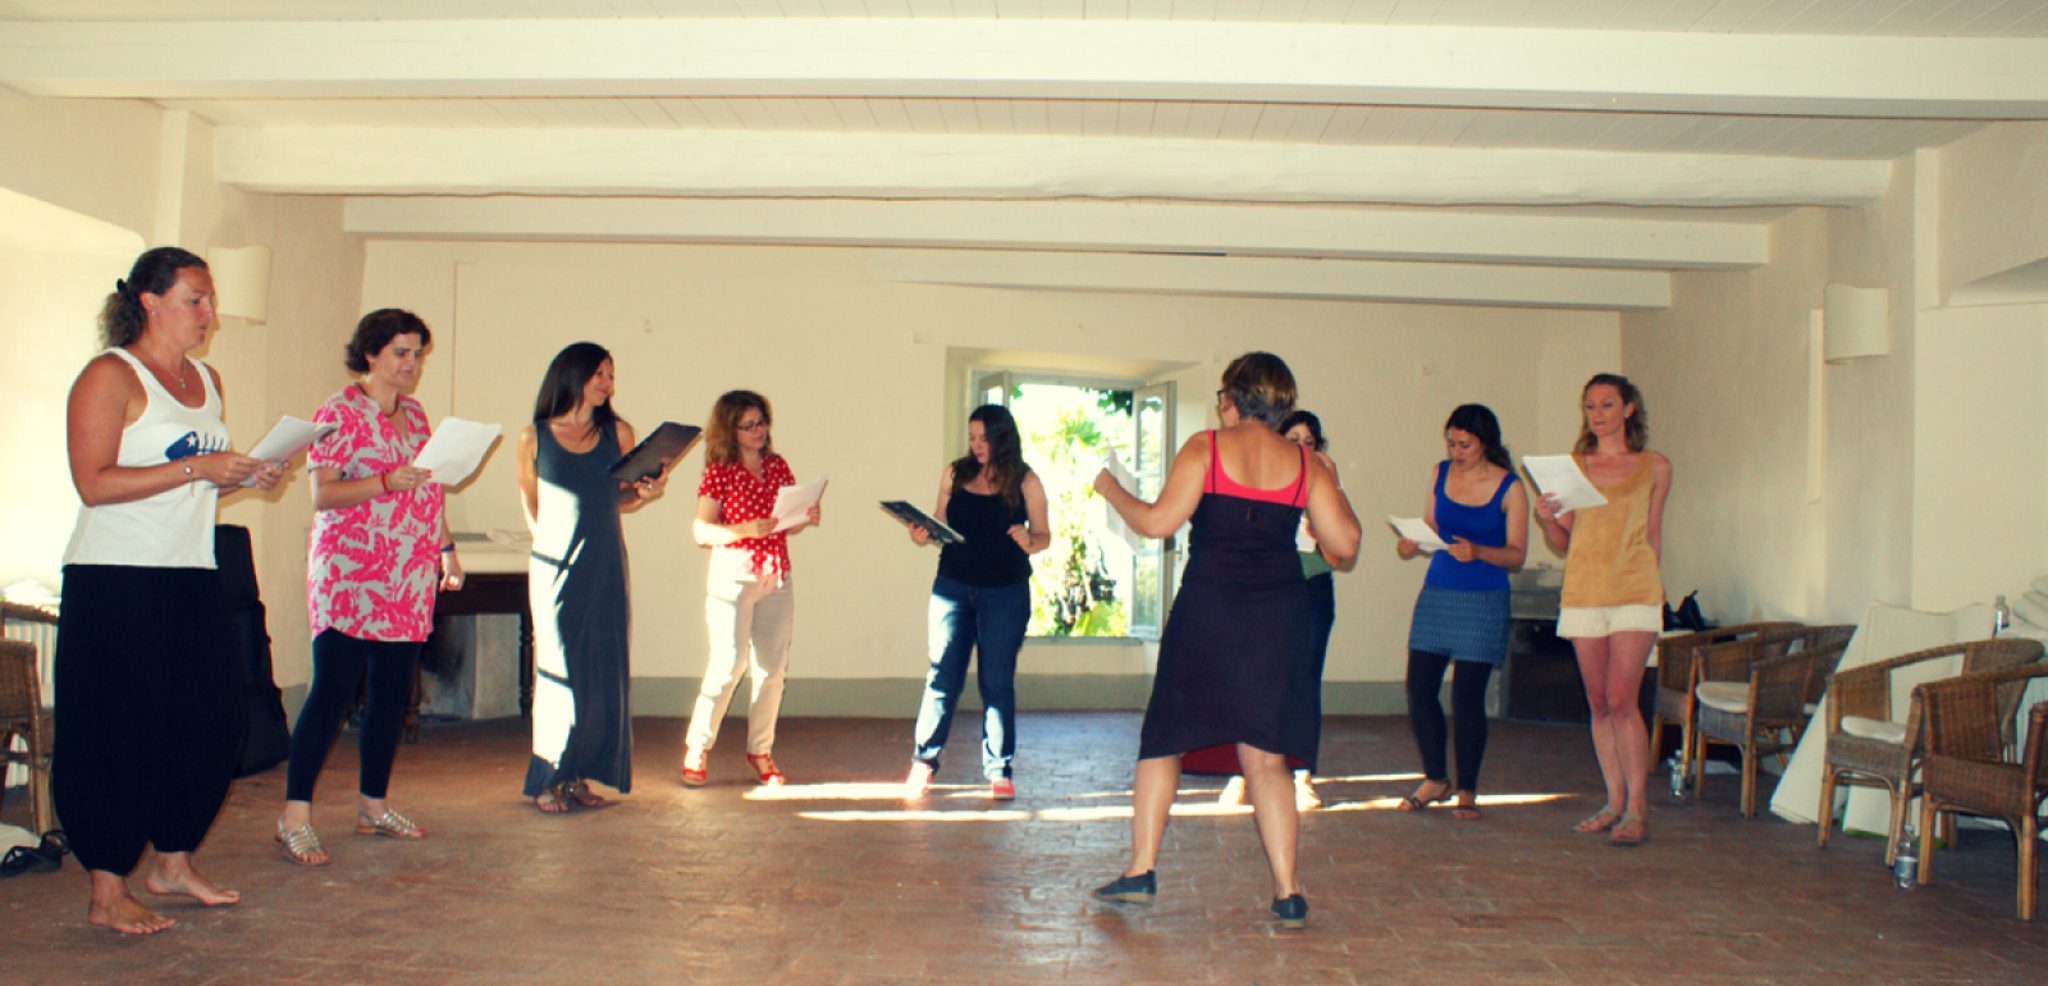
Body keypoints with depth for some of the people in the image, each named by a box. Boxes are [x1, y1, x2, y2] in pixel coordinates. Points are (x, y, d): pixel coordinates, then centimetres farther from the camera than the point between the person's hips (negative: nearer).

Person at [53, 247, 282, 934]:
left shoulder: (206, 379, 16)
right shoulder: (110, 376, -7)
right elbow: (94, 484, -16)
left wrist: (244, 476, 4)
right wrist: (195, 468, -19)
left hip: (191, 576, 8)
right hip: (115, 578, -7)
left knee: (215, 721, 7)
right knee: (120, 731, -3)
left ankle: (173, 862, 23)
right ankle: (107, 891, 6)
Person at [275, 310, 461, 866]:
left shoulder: (415, 415, 16)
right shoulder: (340, 412, -4)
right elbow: (322, 494, -11)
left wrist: (446, 548, 17)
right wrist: (384, 483, -23)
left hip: (410, 579, 7)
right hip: (350, 574, -7)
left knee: (392, 693, 8)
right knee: (333, 689, -9)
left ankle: (372, 806, 19)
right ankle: (295, 814, -4)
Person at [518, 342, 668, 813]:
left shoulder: (618, 433, 8)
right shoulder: (535, 437, 2)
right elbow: (530, 506, 11)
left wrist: (647, 492, -4)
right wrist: (552, 542, 5)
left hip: (606, 567, 2)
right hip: (555, 565, -2)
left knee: (604, 670, 1)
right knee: (559, 670, -1)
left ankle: (581, 775, 11)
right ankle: (550, 779, 8)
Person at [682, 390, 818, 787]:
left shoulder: (779, 467, 12)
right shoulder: (719, 472, -3)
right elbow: (702, 531, -8)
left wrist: (805, 519, -4)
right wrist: (745, 530, -21)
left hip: (776, 577, 5)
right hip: (733, 574, -5)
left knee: (772, 668, 4)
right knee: (728, 665, -9)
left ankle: (761, 750, 15)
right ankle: (696, 749, 5)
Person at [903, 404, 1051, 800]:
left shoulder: (1025, 481, -1)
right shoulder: (955, 474, 5)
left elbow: (1044, 535, 2)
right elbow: (941, 524, 12)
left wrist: (1028, 541, -19)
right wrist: (924, 534, -9)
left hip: (1006, 593, -2)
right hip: (953, 587, 2)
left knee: (998, 682, 4)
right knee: (943, 677, 3)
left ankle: (999, 771, 12)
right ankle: (923, 761, 14)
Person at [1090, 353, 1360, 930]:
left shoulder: (1205, 449, -3)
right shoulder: (1306, 465, 5)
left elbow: (1157, 522, -9)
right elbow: (1344, 545, 3)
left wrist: (1111, 491, 8)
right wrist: (1332, 487, 19)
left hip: (1207, 608, -2)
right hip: (1280, 616, 3)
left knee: (1164, 740, 11)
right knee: (1266, 757, 8)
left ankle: (1141, 870, 10)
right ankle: (1288, 892, 6)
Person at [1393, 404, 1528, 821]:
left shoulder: (1509, 488, -5)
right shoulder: (1440, 474, 6)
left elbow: (1517, 554, -6)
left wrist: (1478, 552, -23)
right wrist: (1412, 544, -7)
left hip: (1483, 601, -4)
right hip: (1436, 592, 4)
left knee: (1467, 697, -2)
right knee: (1419, 688, 0)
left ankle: (1468, 790, 15)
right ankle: (1436, 780, 19)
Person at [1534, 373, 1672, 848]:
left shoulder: (1655, 467, 4)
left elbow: (1652, 535, 13)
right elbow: (1563, 544, 11)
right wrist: (1547, 519, -8)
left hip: (1634, 593, -3)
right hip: (1583, 592, 3)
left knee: (1621, 699, -12)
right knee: (1598, 704, 6)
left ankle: (1637, 808, -4)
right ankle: (1615, 801, 16)